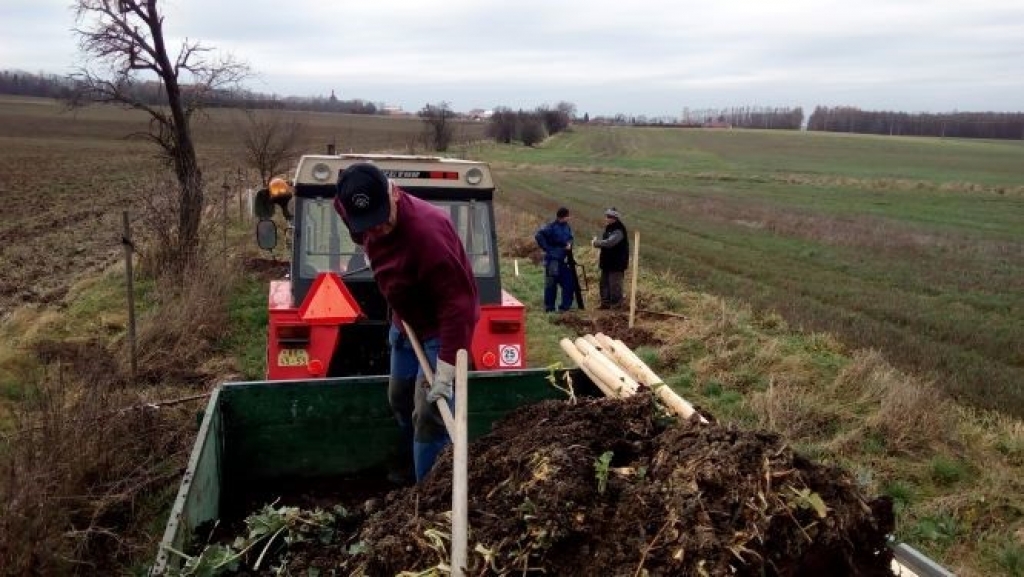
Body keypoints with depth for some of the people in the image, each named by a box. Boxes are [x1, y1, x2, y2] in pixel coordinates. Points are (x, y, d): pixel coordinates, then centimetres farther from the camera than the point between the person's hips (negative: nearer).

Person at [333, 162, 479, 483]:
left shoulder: (427, 230, -37)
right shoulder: (366, 221, -12)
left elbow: (458, 303, -37)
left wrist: (445, 371, -37)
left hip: (442, 328, -8)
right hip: (405, 323, 8)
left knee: (429, 415, -12)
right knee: (400, 400, 20)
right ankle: (413, 469, 43)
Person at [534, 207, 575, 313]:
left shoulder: (567, 226, 9)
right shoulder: (551, 226, -13)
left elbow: (570, 238, 23)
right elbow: (538, 236, -21)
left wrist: (569, 244, 1)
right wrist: (547, 248, -17)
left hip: (564, 259, 7)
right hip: (552, 259, -7)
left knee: (568, 282, 7)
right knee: (551, 284, -1)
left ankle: (565, 306, 18)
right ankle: (549, 307, 7)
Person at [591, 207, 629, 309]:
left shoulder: (618, 230, -17)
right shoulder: (609, 229, 15)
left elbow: (609, 242, -29)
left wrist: (596, 242, -17)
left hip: (616, 263, -10)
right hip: (607, 262, 10)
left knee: (614, 284, -8)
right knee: (604, 282, 13)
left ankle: (616, 304, -1)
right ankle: (605, 302, 20)